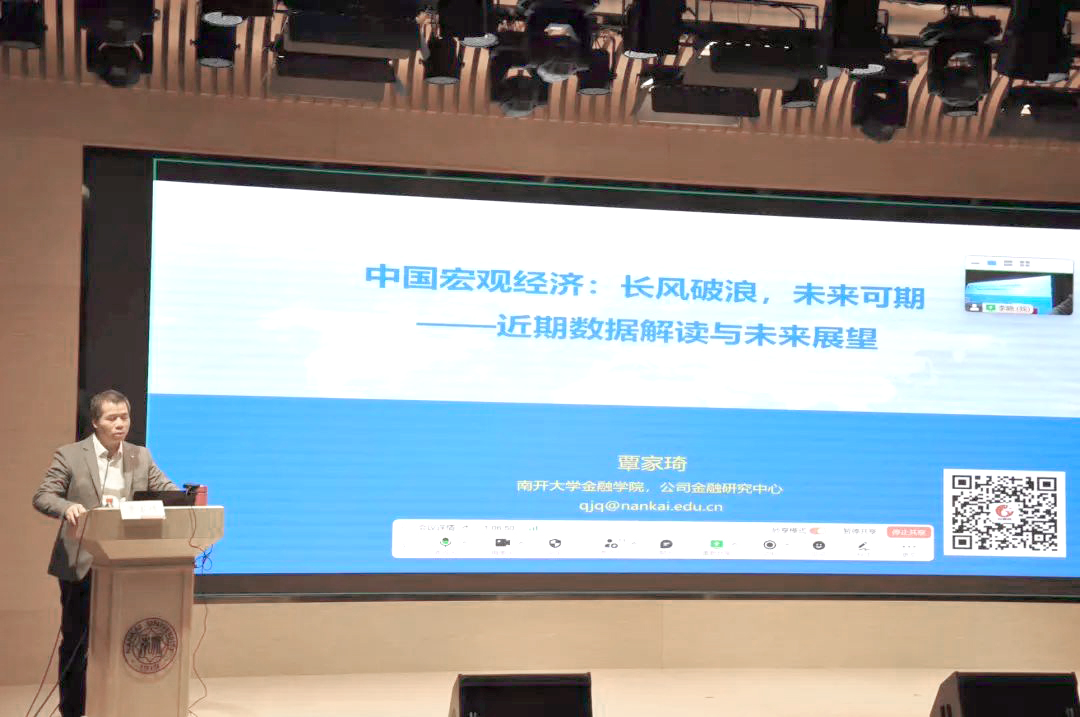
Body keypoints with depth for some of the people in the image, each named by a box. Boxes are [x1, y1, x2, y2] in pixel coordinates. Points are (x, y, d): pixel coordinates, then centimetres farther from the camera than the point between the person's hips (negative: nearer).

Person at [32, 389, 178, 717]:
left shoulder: (141, 457, 9)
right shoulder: (69, 455, -2)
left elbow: (167, 491, 4)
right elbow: (42, 497, -6)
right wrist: (68, 507, -27)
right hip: (81, 565, -3)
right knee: (76, 641, 6)